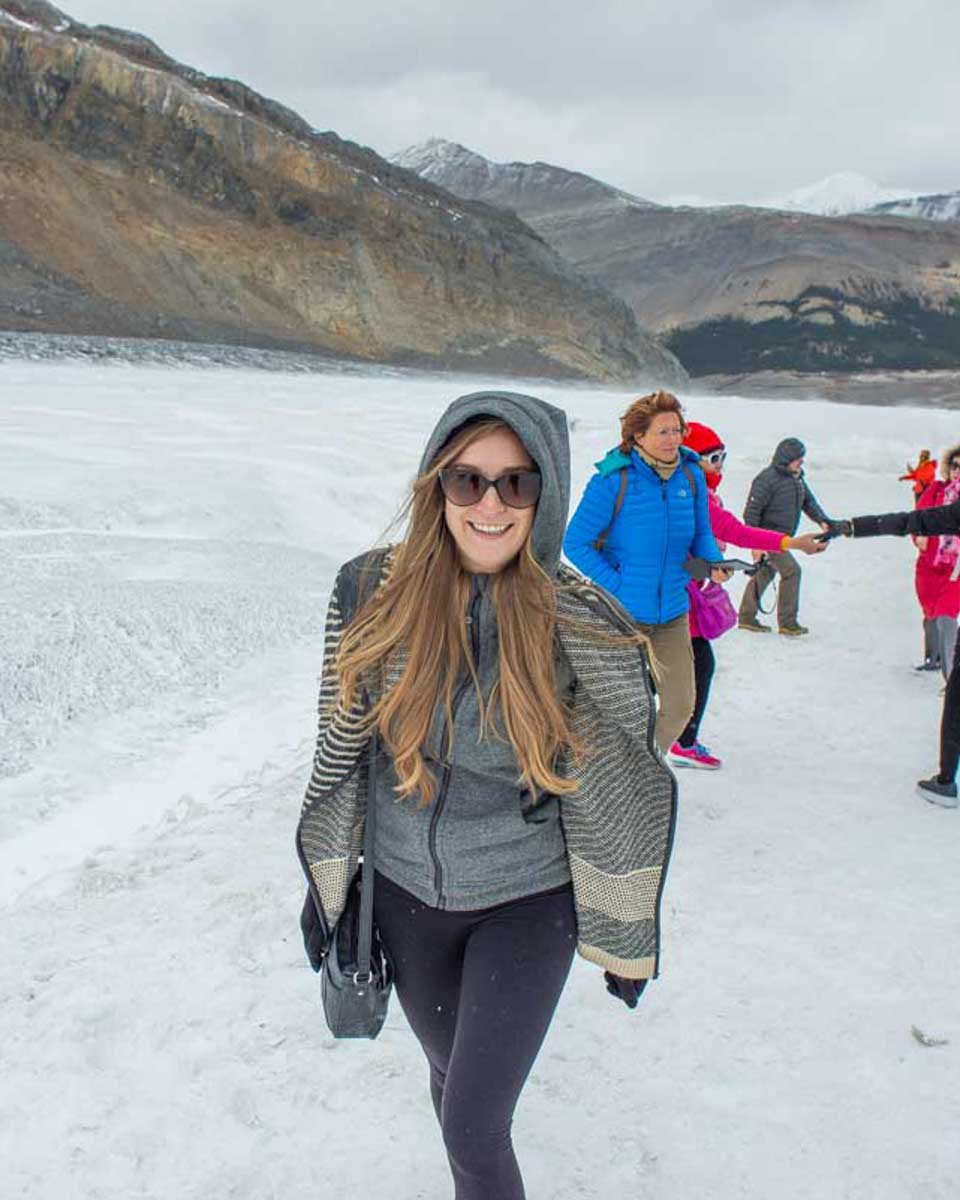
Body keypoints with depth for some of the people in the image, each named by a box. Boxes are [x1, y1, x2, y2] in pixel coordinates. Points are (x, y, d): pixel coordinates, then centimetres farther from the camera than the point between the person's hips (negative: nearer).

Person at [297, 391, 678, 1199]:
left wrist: (627, 933, 0)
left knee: (473, 1125, -4)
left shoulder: (587, 628, -19)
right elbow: (341, 746, -1)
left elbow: (620, 787, -8)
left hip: (527, 901, -3)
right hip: (408, 894, 3)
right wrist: (326, 881, 7)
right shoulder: (376, 593, -14)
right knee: (453, 1077, 23)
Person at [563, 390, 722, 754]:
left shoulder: (691, 475, 1)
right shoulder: (613, 480, -14)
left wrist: (713, 561, -9)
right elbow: (575, 543, -11)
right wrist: (616, 586, -16)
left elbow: (701, 534, 13)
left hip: (672, 614, 5)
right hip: (621, 615, -5)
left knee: (680, 705, 8)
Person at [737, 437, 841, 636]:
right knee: (791, 571, -14)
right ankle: (787, 623, -7)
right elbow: (751, 511, -18)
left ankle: (746, 618, 25)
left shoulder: (797, 478, 9)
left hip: (783, 536, 9)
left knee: (765, 574, 14)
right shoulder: (767, 479, -18)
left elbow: (808, 501, 15)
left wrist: (822, 520, -4)